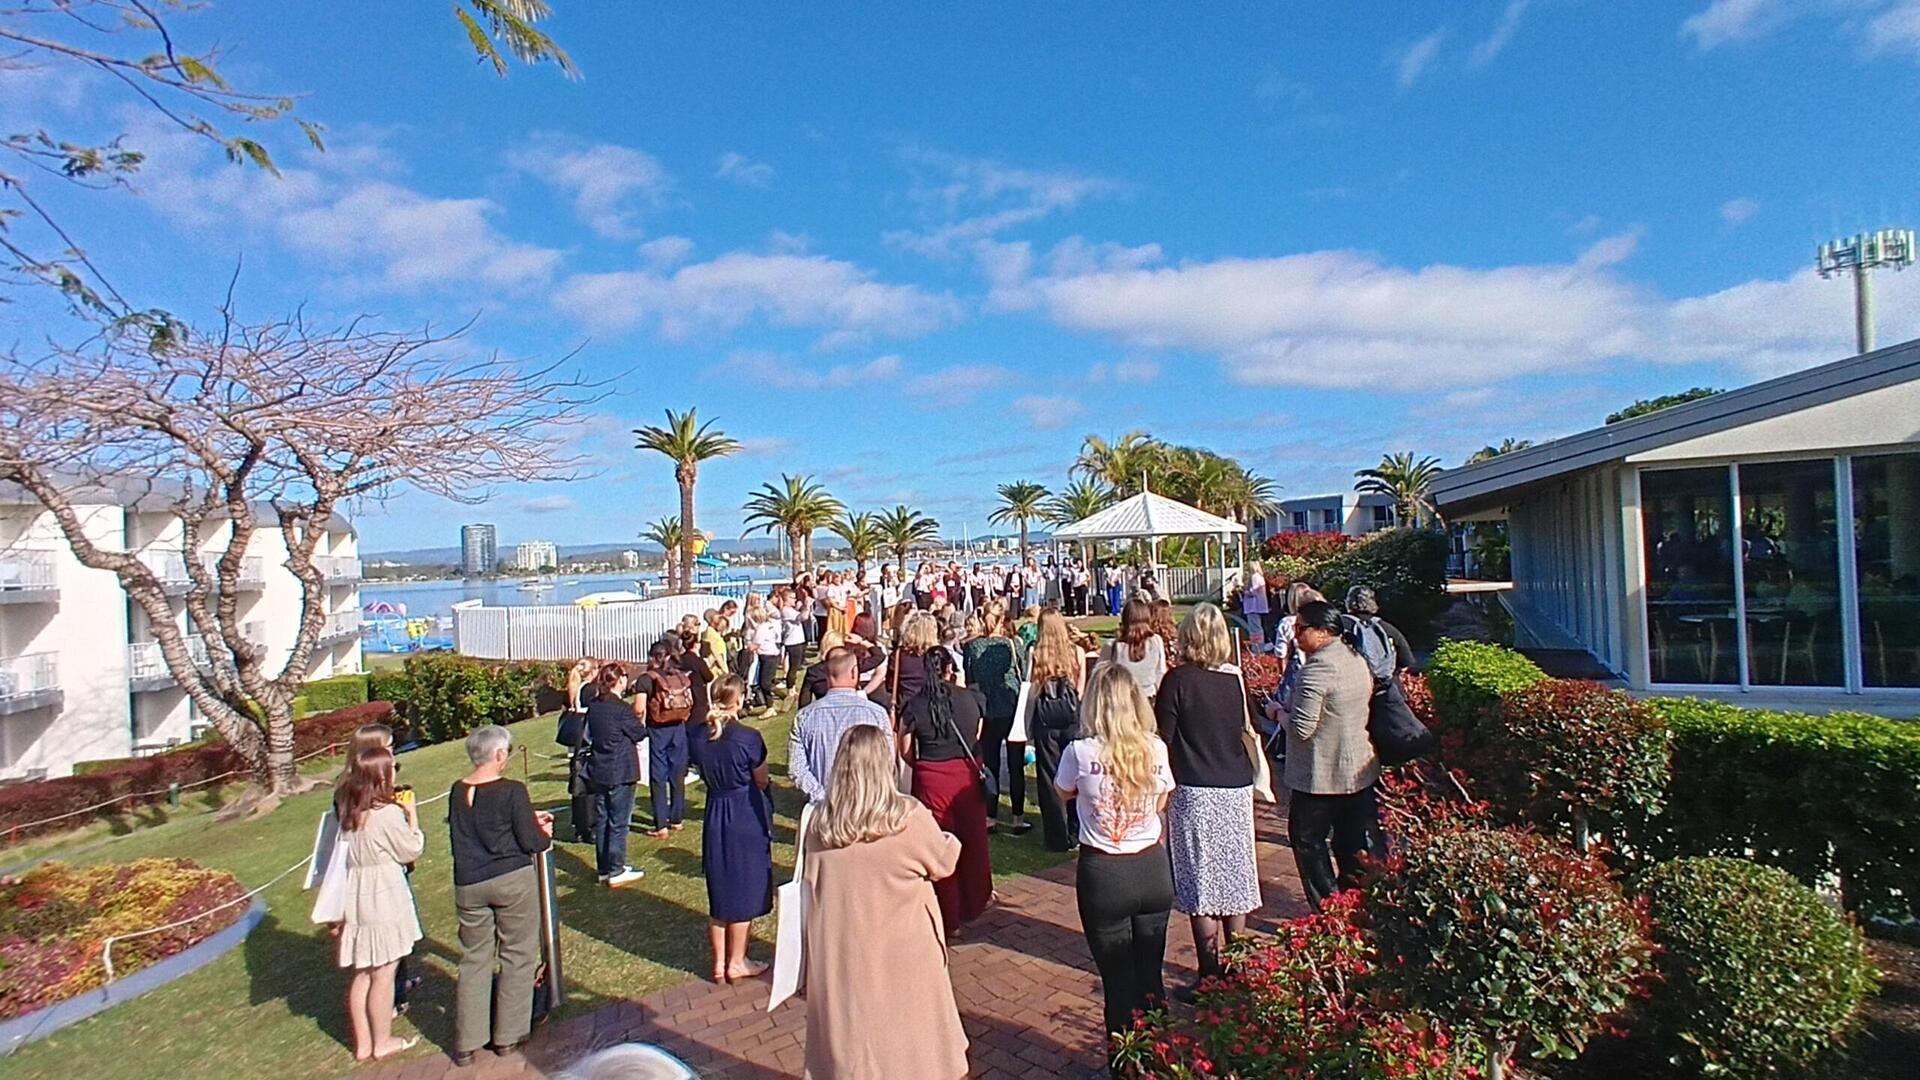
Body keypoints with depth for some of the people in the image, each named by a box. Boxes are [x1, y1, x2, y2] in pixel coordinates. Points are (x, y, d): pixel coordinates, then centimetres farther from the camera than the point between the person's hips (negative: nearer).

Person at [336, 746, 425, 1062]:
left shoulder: (350, 813, 4)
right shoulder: (389, 814, -20)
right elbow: (412, 850, -9)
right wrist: (412, 815, 0)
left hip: (355, 898, 8)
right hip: (382, 899, -7)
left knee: (361, 974, 16)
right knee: (383, 974, 7)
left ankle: (363, 1043, 27)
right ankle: (382, 1042, 20)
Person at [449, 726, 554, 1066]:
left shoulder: (457, 792, 2)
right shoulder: (512, 791, -15)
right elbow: (532, 843, -12)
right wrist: (546, 833, 9)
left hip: (468, 885, 5)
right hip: (513, 881, -5)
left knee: (474, 959, 15)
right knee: (518, 956, 10)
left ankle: (465, 1044, 20)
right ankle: (508, 1036, 17)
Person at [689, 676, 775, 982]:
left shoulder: (699, 735, -4)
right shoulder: (748, 737, -20)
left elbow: (704, 774, 8)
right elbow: (762, 781, -8)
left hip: (715, 815, 5)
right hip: (747, 817, -5)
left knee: (719, 890, 16)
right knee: (745, 889, 10)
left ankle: (719, 963, 25)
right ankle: (736, 962, 20)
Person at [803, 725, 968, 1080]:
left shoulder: (820, 821, -8)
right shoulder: (909, 818, -19)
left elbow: (811, 881, 6)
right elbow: (944, 862, -2)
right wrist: (950, 840, 17)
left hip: (839, 954, 3)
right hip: (900, 954, -3)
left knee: (847, 1032, 20)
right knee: (909, 1040, 16)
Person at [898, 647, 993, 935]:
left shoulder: (914, 706, -9)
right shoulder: (972, 699, -6)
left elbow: (905, 752, -2)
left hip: (931, 781, -2)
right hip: (967, 776, 2)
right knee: (973, 838, 22)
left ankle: (950, 920, 19)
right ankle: (977, 899, 44)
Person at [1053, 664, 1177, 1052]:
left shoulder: (1080, 751, -16)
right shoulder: (1155, 748, -7)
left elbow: (1063, 792, 5)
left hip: (1103, 874, -3)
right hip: (1153, 870, 3)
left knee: (1118, 979, 11)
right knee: (1151, 973, 18)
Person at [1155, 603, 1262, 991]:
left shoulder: (1178, 680, -10)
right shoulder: (1234, 679, 1)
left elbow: (1164, 740, -8)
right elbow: (1242, 729, 13)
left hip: (1196, 792, -5)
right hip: (1237, 788, 5)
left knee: (1201, 884, 2)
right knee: (1234, 878, 14)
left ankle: (1212, 974, 5)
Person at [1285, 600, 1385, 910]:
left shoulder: (1318, 667, -22)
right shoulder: (1358, 659, 5)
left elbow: (1302, 728, -24)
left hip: (1320, 777, -8)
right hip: (1361, 771, 8)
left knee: (1308, 840, 8)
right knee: (1355, 845, 17)